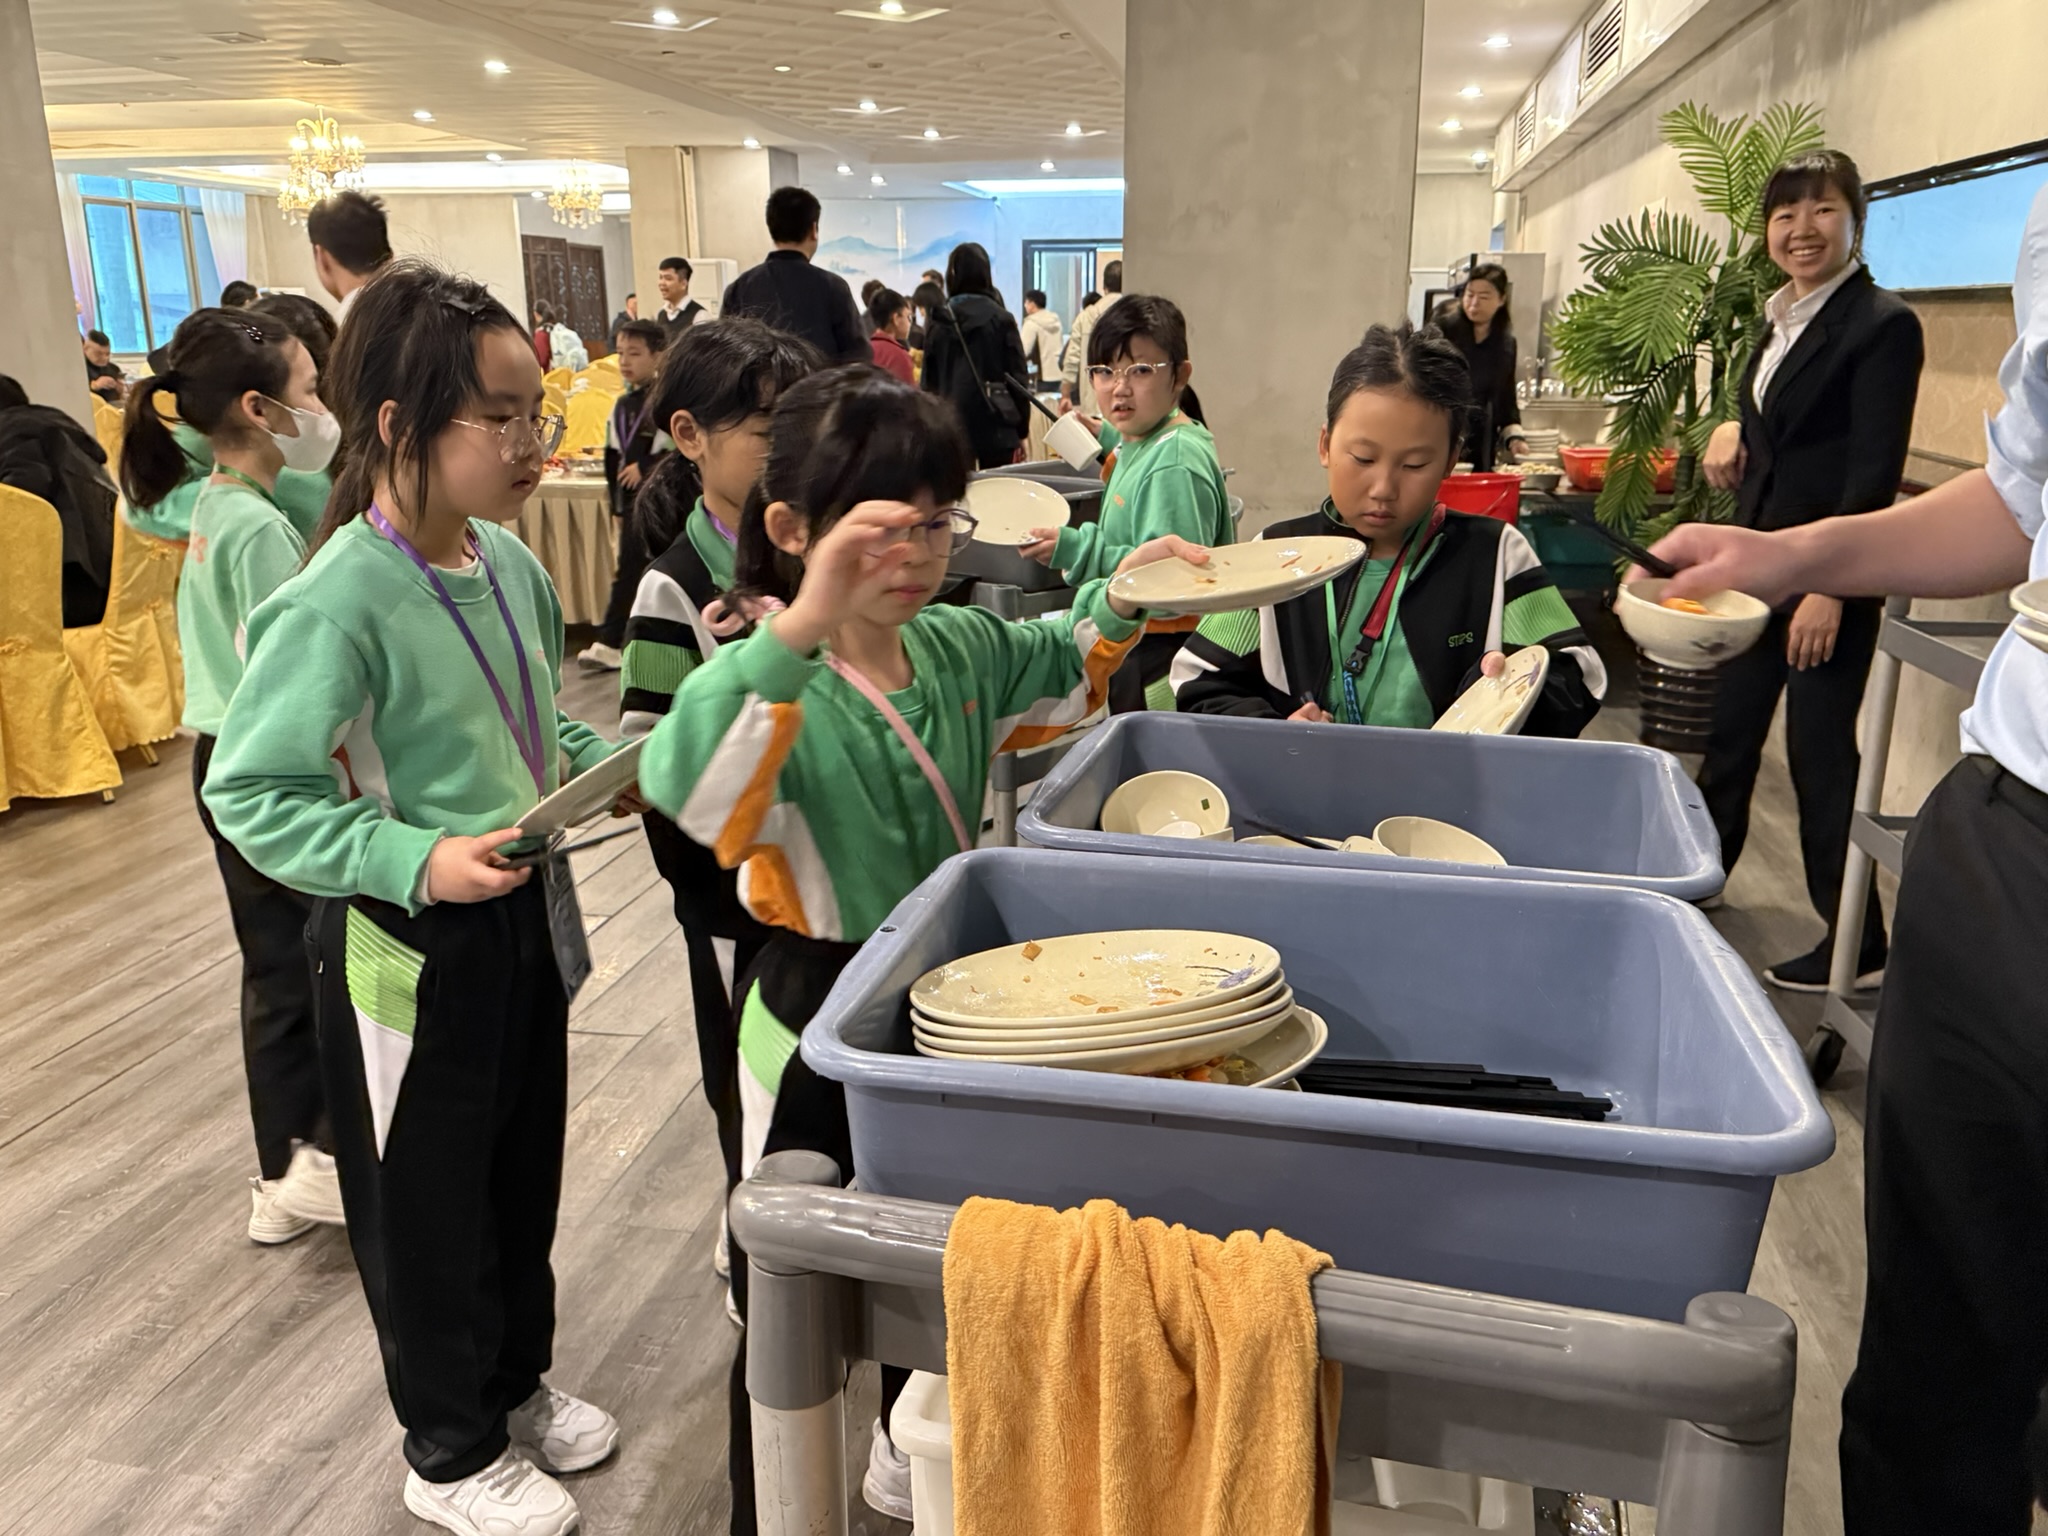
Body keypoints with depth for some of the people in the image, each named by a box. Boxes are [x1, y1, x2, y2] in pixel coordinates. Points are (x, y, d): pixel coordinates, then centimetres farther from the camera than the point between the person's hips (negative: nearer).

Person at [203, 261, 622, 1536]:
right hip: (411, 947, -7)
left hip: (527, 916, 7)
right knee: (427, 1205, 13)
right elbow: (250, 795, -21)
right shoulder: (335, 603, -23)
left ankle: (519, 1382, 47)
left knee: (524, 1171, 23)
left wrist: (600, 762, -3)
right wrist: (416, 861, -30)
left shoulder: (511, 563, -1)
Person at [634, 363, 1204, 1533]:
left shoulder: (961, 649, -3)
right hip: (819, 1028, -7)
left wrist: (1123, 597, 1)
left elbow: (1057, 667, 19)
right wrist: (802, 625, -55)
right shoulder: (774, 682, -25)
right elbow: (684, 783, -47)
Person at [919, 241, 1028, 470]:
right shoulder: (1000, 318, -4)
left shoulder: (938, 321, 4)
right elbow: (1017, 376, -4)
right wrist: (1021, 428, 4)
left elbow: (929, 379, 5)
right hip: (995, 425, -2)